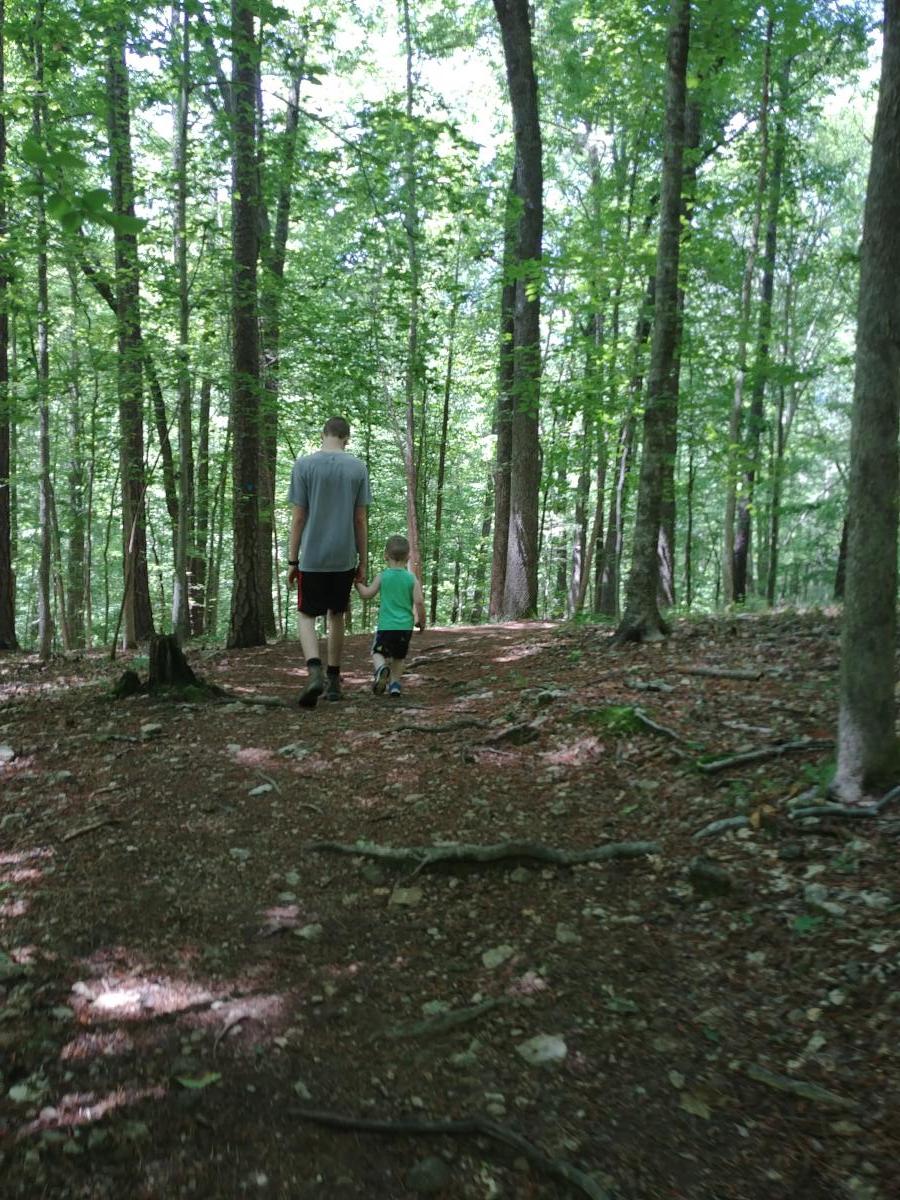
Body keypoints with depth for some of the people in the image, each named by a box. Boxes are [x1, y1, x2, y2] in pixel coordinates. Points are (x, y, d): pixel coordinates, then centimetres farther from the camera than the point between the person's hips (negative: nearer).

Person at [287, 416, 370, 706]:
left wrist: (292, 560, 1)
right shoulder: (358, 468, 1)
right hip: (344, 558, 2)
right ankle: (333, 680, 20)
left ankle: (315, 670, -18)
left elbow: (299, 518, -5)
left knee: (306, 616, 6)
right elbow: (360, 520, 1)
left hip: (312, 558, -2)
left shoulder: (304, 465, -4)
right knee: (336, 616, 15)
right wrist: (362, 562, 8)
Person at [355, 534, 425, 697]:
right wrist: (421, 621, 7)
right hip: (405, 626, 2)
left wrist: (358, 584, 20)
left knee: (377, 652, 11)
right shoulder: (412, 579, -1)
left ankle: (382, 668, -20)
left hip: (386, 625, -2)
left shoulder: (382, 577, -3)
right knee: (399, 657, 21)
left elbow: (366, 594, 1)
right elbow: (419, 601, -7)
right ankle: (394, 684, 13)